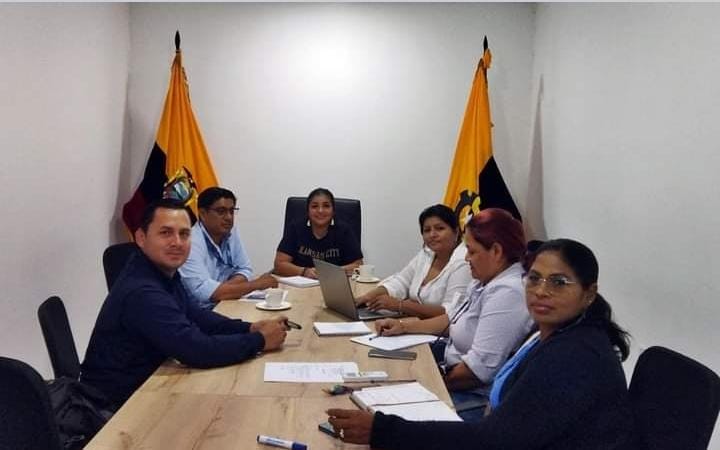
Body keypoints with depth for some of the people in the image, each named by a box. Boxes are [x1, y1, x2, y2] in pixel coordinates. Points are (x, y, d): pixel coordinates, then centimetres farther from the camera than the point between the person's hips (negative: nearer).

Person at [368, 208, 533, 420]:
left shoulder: (508, 293, -23)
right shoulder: (484, 282, 9)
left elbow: (481, 367, -27)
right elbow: (452, 319, 20)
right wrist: (404, 326, 11)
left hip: (478, 398, -9)